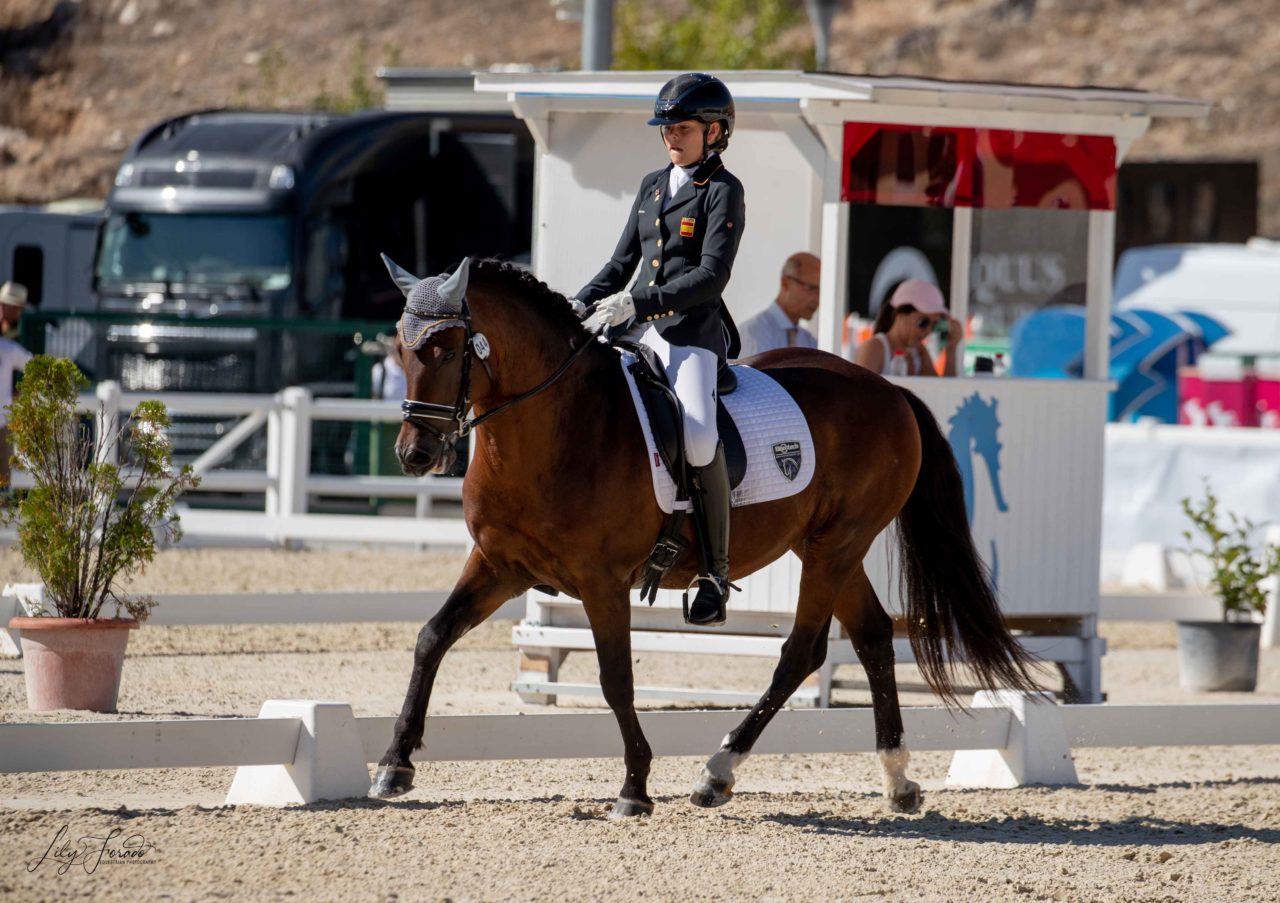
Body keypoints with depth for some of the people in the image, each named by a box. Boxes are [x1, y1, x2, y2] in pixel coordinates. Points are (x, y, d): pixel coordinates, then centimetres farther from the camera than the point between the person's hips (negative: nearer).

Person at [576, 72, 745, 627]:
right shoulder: (653, 186, 18)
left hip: (693, 332, -8)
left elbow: (711, 276, -15)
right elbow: (622, 263, 24)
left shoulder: (723, 192, -4)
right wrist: (580, 305, 7)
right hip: (638, 330, 8)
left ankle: (715, 571, -18)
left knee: (697, 432, -28)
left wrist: (635, 302, -22)